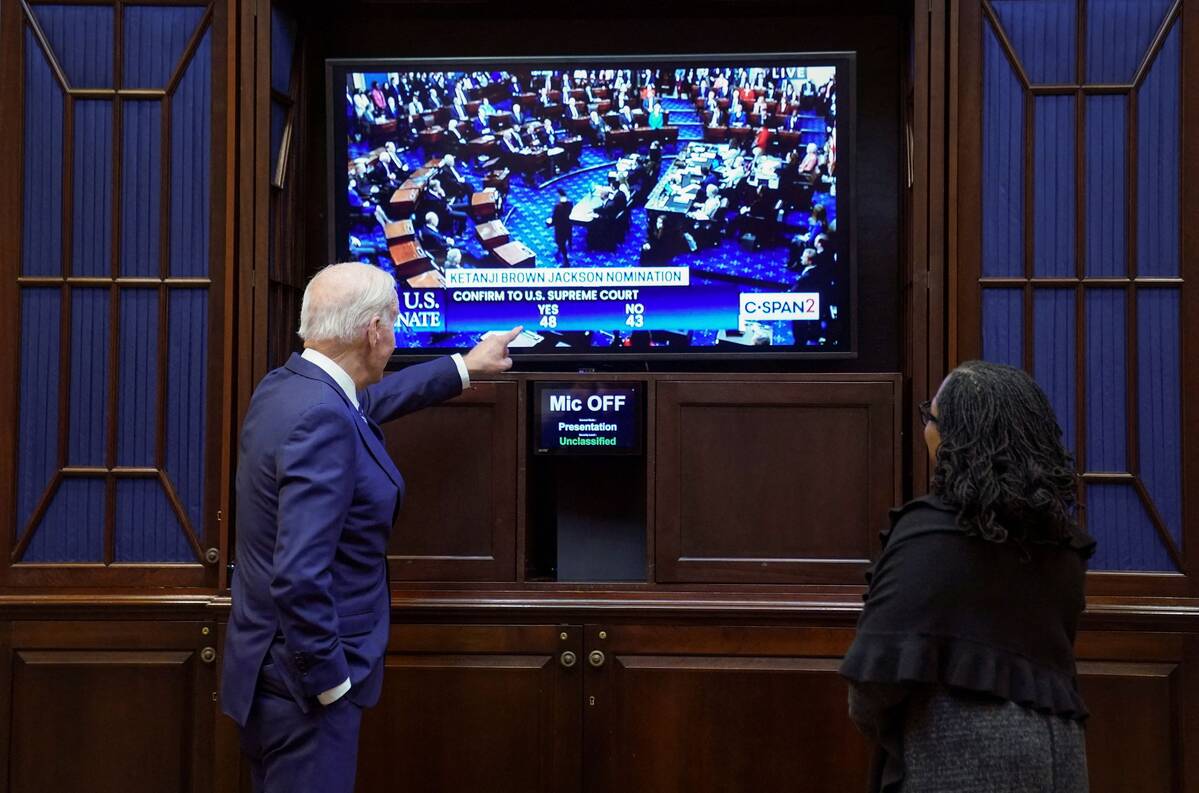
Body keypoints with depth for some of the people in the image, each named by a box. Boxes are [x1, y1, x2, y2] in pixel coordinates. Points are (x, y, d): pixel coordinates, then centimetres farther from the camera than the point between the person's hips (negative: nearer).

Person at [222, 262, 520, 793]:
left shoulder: (286, 386, 4)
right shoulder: (321, 420, -26)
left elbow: (367, 401, 25)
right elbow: (299, 576, -31)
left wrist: (464, 367, 34)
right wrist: (329, 680, -19)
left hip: (270, 665, 10)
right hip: (305, 680, -10)